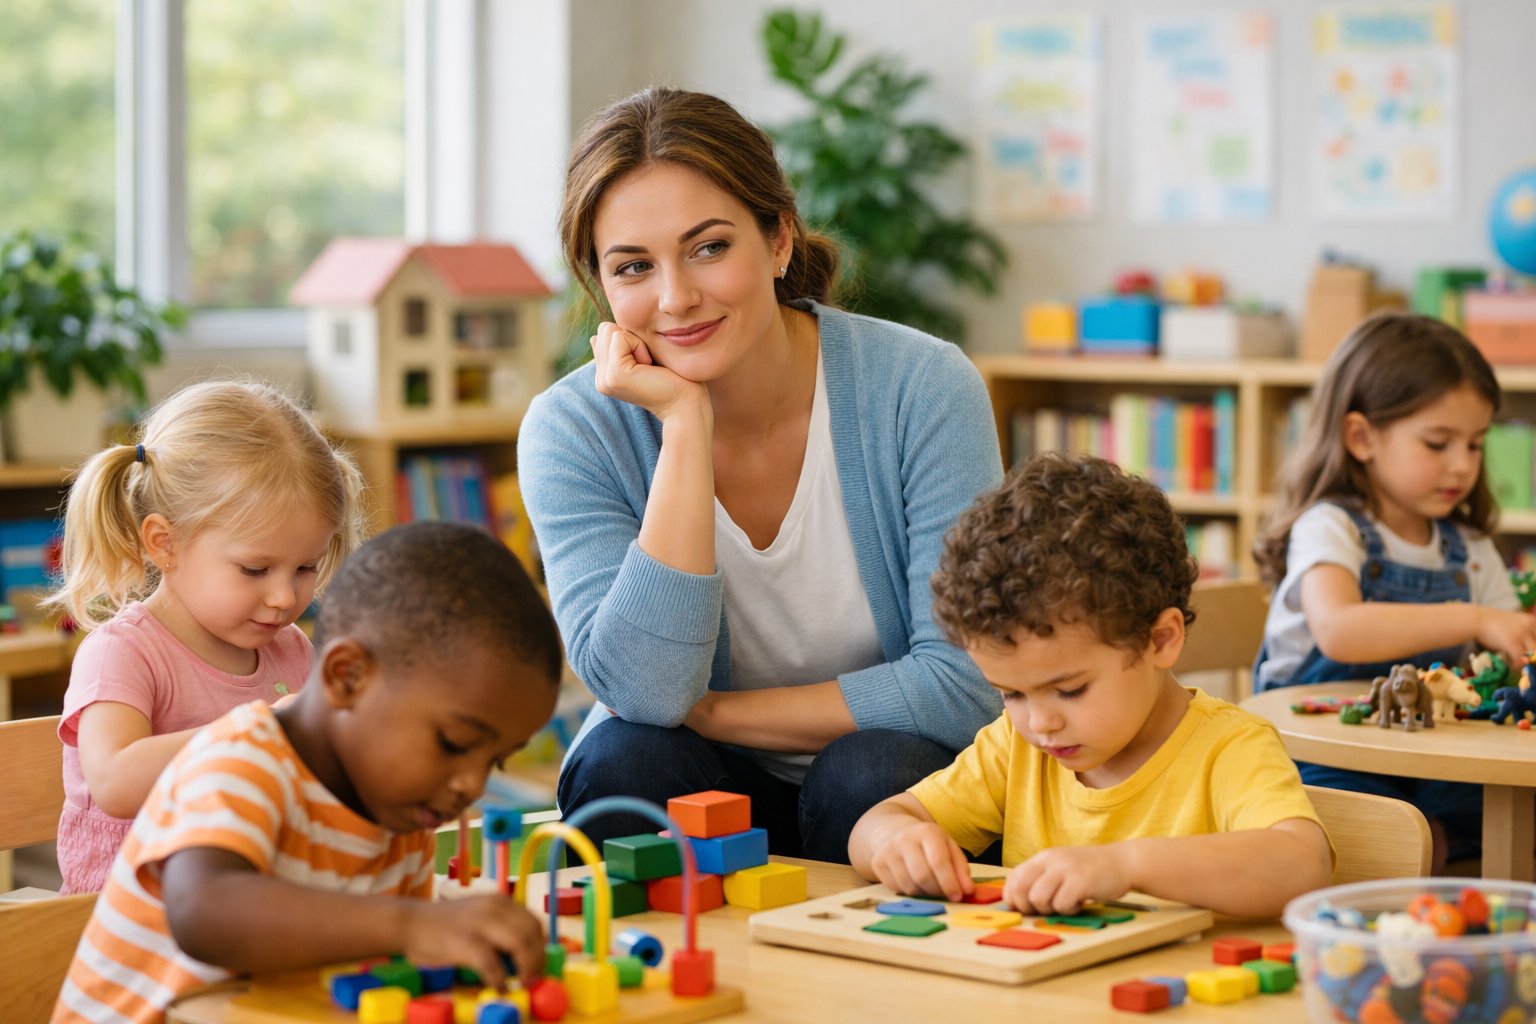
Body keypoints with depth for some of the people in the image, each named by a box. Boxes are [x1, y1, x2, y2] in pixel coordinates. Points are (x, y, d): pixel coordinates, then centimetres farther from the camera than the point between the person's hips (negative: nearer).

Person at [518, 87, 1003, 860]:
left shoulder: (920, 389, -17)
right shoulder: (571, 431, -13)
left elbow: (964, 685, -19)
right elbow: (643, 691, -26)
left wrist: (705, 712, -17)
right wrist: (685, 424, -28)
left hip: (897, 795, 0)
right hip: (704, 795, 0)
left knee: (869, 772, -31)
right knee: (624, 761, -30)